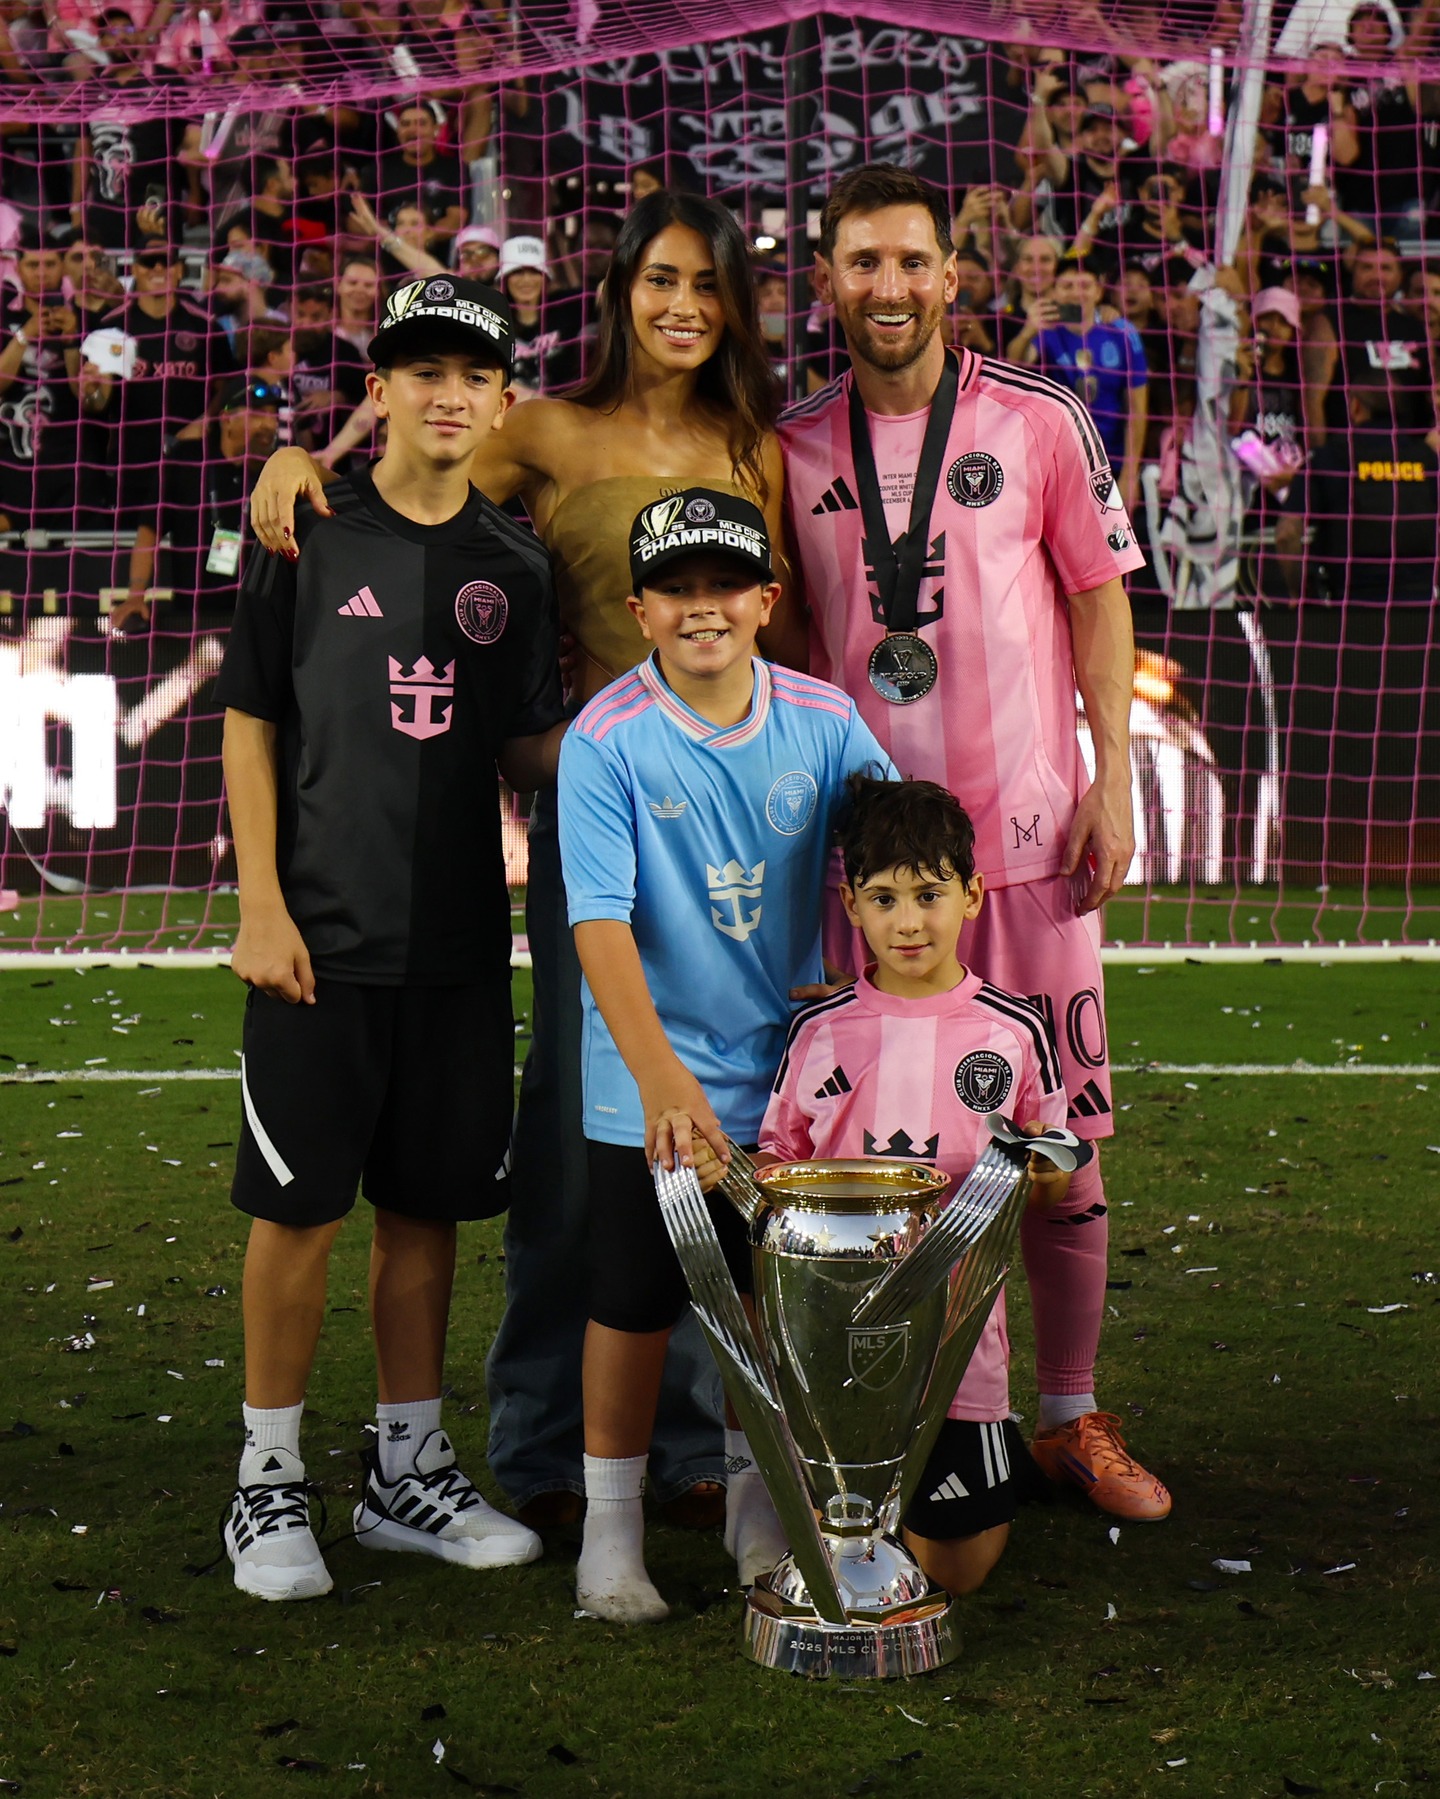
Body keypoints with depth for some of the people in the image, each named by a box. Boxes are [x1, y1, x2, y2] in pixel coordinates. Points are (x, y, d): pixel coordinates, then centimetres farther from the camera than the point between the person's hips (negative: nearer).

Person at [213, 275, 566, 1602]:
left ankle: (408, 1470, 23)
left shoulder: (513, 567, 8)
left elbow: (532, 747, 14)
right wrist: (260, 905, -7)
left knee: (427, 1203, 10)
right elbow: (251, 724, 0)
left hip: (460, 938, 4)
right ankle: (270, 1482, 13)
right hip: (323, 932, -3)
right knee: (299, 1204, 0)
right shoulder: (308, 538, -1)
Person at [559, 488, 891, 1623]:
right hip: (648, 1091, -3)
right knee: (635, 1304, 5)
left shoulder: (823, 722, -4)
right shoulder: (606, 741, -15)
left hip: (786, 1072, 3)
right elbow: (599, 923, -22)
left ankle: (757, 1503, 34)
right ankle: (612, 1523, 22)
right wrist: (663, 1077, -34)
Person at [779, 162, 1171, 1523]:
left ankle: (1070, 1414, 17)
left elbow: (1098, 596, 5)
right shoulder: (793, 444, 7)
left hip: (1025, 826, -1)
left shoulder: (1038, 421, 1)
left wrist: (1113, 777, -3)